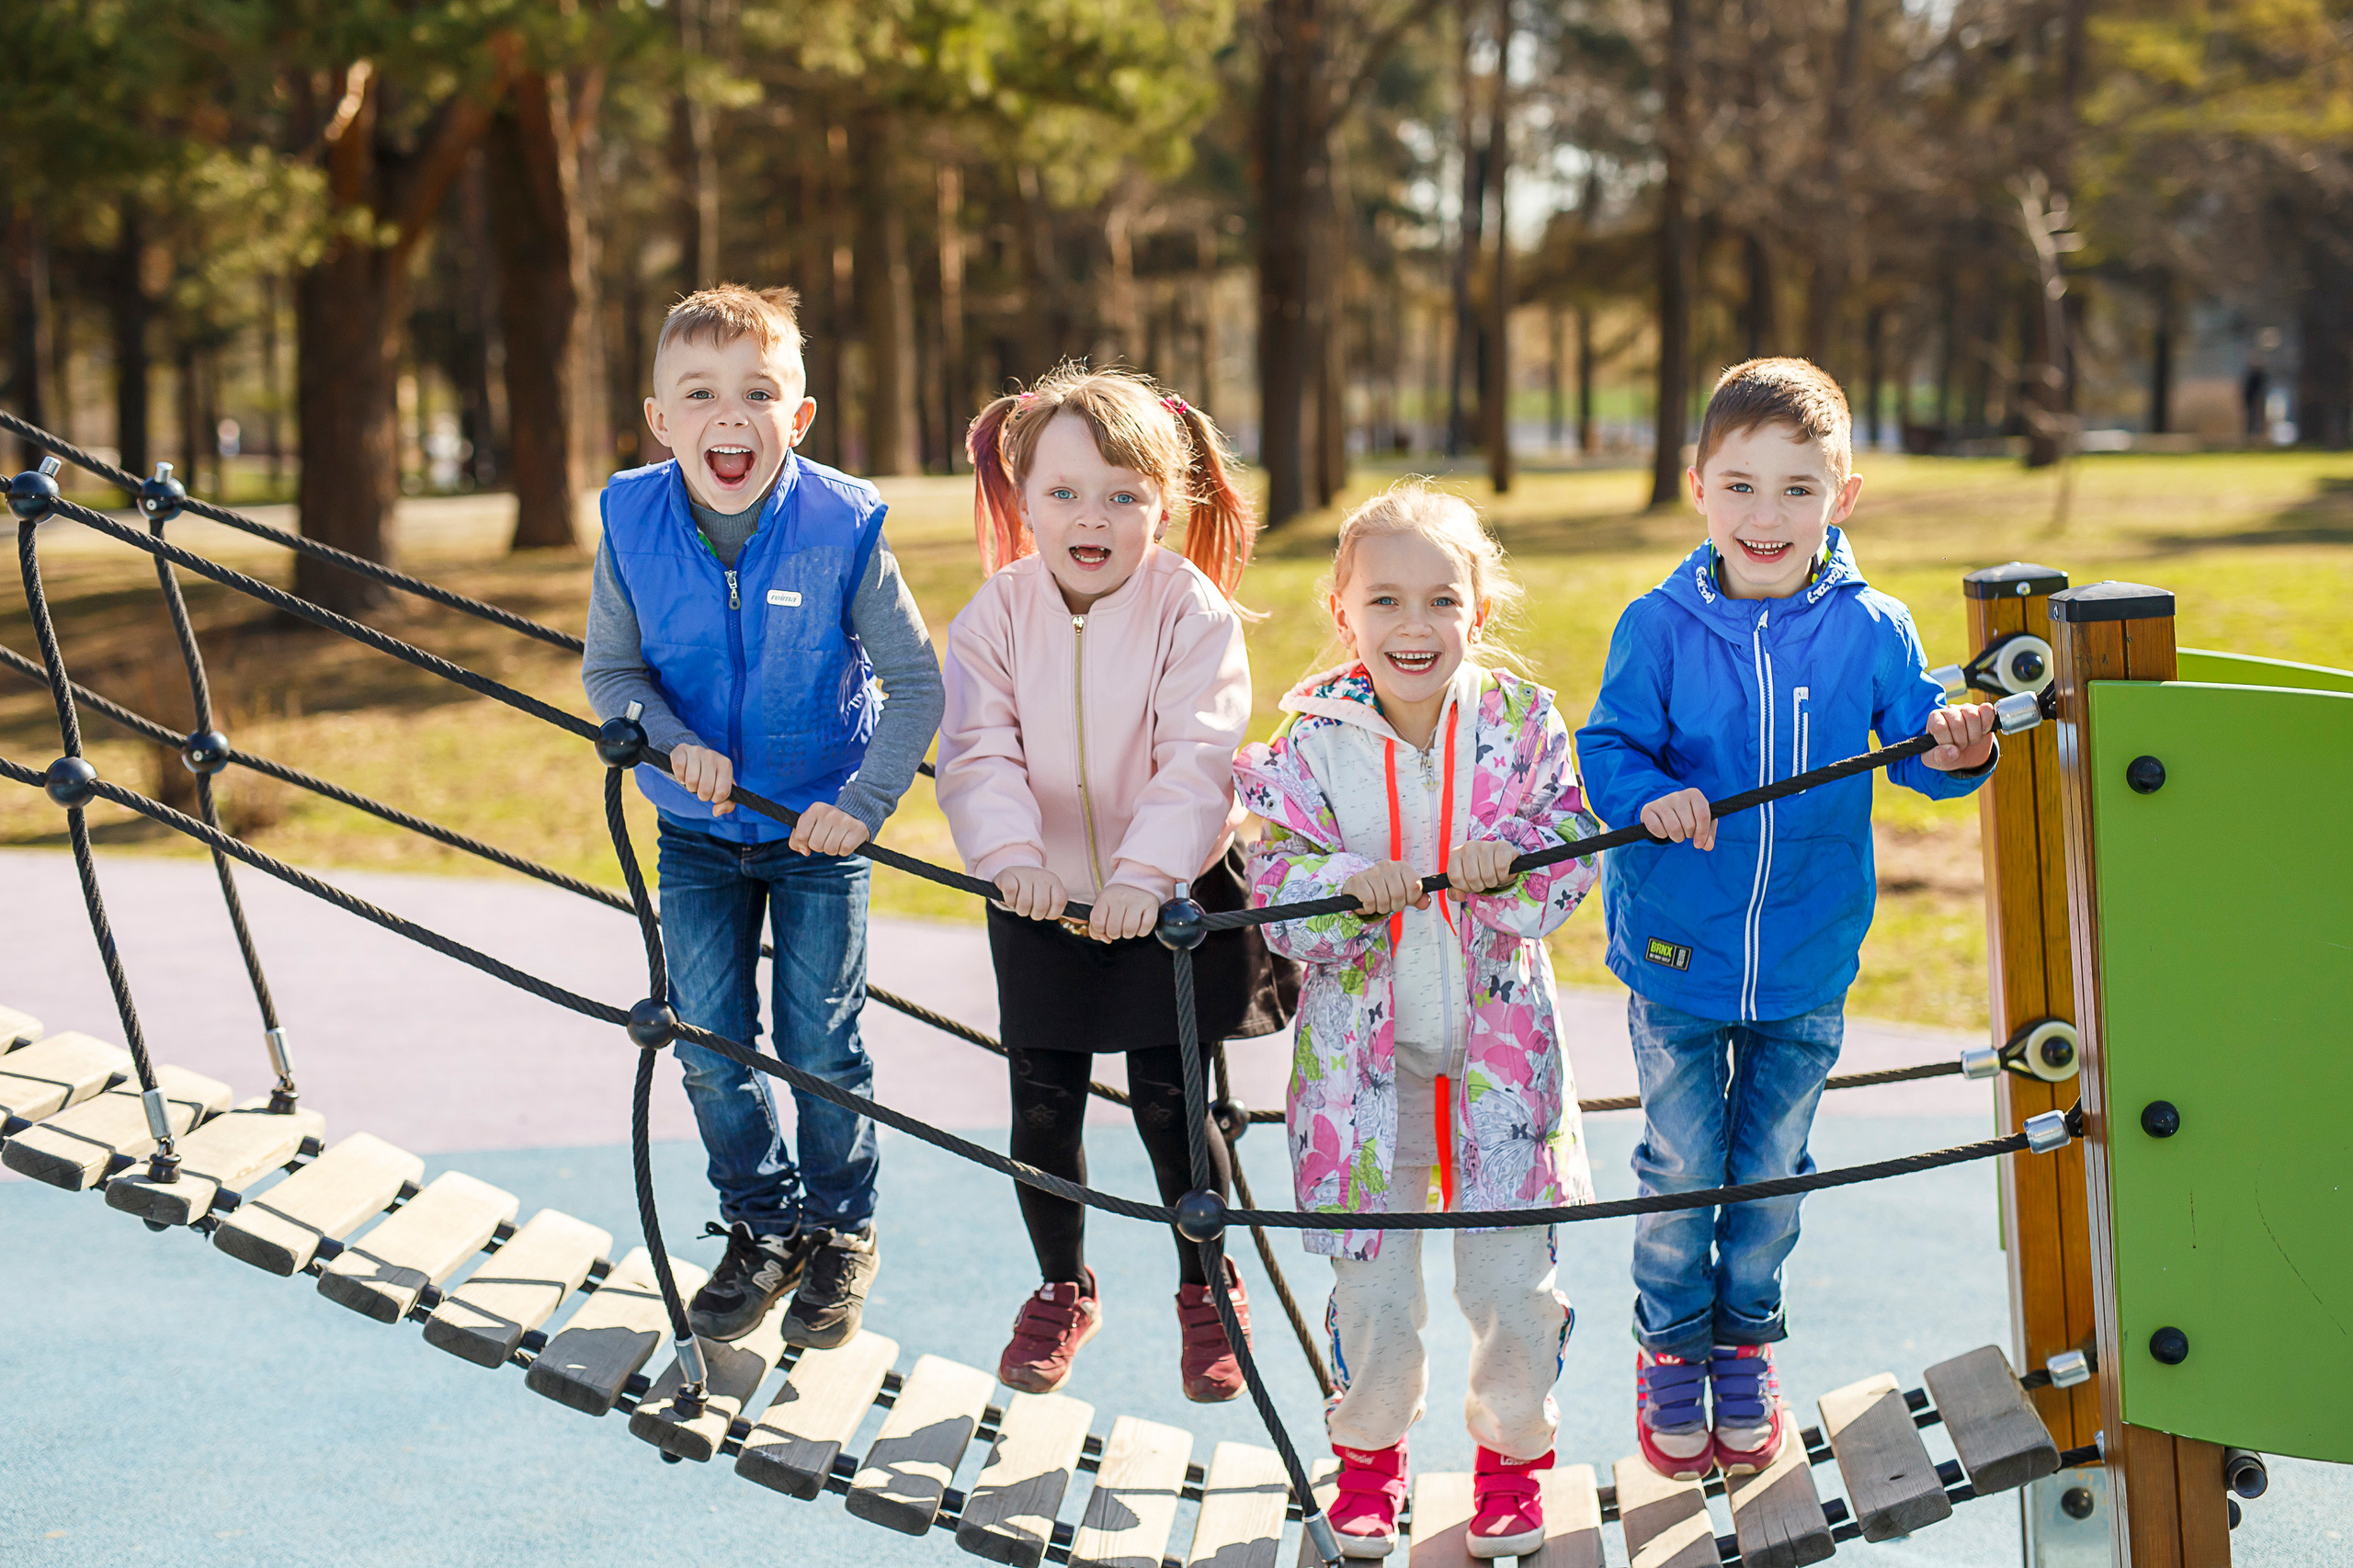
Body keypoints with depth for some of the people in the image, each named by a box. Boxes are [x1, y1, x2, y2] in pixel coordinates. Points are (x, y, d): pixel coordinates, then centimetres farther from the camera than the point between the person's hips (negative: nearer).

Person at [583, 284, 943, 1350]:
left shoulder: (843, 529, -21)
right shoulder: (633, 524, -13)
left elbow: (916, 684, -14)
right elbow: (609, 670, -2)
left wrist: (862, 804, -22)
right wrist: (673, 742, -20)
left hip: (820, 830, -3)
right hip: (698, 832, 3)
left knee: (819, 1044, 4)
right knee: (709, 1046, 7)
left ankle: (839, 1238, 26)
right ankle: (762, 1229, 29)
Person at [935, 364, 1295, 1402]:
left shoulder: (1192, 613, -16)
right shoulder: (998, 615, -8)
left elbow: (1197, 759, -23)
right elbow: (979, 753, -13)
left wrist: (1146, 871, -35)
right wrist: (1010, 853, -31)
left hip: (1170, 897, -2)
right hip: (1041, 901, 3)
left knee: (1169, 1101, 3)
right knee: (1043, 1103, 8)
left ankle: (1209, 1289, 25)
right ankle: (1061, 1289, 30)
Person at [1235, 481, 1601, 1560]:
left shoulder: (1521, 723, -5)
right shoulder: (1313, 741, -7)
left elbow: (1573, 858, -6)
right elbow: (1274, 885, -7)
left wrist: (1505, 864, -26)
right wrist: (1354, 886, -26)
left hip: (1498, 1035, 0)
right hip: (1363, 1044, 0)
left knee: (1513, 1278, 4)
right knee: (1372, 1279, 7)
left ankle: (1512, 1451, 29)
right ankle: (1368, 1451, 33)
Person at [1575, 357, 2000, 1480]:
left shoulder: (1873, 630, -7)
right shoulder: (1659, 629, -11)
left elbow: (1916, 742, -2)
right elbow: (1605, 747, -8)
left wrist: (1954, 755, -24)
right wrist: (1648, 796, -28)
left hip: (1806, 970, 2)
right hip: (1675, 962, -1)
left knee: (1771, 1174, 16)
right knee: (1680, 1170, 10)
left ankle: (1744, 1347, 37)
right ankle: (1669, 1348, 31)